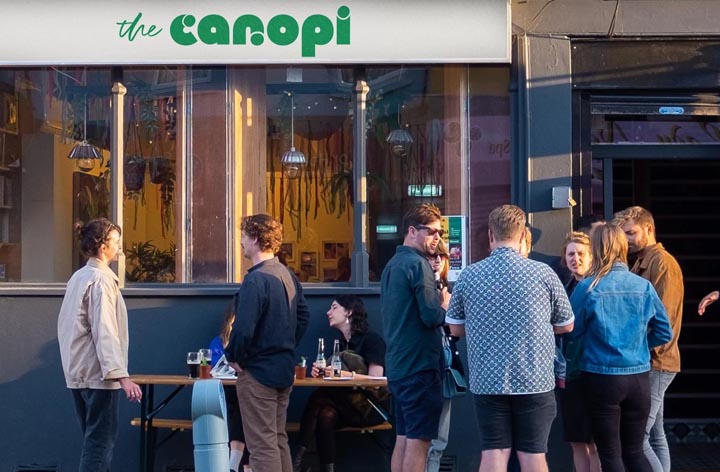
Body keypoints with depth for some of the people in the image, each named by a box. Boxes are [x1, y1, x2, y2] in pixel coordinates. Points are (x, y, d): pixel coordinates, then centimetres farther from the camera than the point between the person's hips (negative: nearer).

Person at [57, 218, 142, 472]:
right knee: (100, 442, -7)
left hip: (79, 373, 9)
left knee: (93, 439, 14)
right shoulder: (101, 280, -15)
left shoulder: (78, 277, 13)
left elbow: (65, 325, 20)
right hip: (98, 374, -9)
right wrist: (122, 375, -26)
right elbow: (105, 332, -22)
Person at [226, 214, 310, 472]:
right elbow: (303, 315, 17)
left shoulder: (255, 280, -20)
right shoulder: (288, 275, 8)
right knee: (278, 439, 18)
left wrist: (233, 356, -9)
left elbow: (243, 329, -25)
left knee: (262, 445, -4)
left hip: (258, 371, -9)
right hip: (284, 368, 9)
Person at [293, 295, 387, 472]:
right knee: (326, 415, -28)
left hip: (370, 407, -6)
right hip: (347, 406, 6)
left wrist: (345, 374, -25)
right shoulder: (340, 342, 18)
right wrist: (320, 373, -11)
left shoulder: (371, 339, -4)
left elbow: (375, 379, -13)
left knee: (319, 398, -26)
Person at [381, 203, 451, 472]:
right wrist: (445, 305, -1)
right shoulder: (418, 264, -14)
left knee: (403, 438, 12)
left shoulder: (392, 265, 15)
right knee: (419, 440, -5)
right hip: (419, 366, -9)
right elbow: (432, 317, -20)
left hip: (398, 365, 9)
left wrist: (437, 304, 13)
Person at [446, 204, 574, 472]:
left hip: (487, 380, 1)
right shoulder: (543, 273, -4)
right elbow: (566, 325, 7)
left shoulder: (468, 276, -1)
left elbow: (456, 328, 10)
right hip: (535, 380, -1)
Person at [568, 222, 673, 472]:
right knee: (634, 451, 16)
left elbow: (573, 332, -2)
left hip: (602, 378, -3)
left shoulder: (587, 288, -11)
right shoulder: (644, 286, -2)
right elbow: (664, 332, 4)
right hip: (639, 378, 3)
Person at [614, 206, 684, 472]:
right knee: (654, 435, 11)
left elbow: (662, 318, -18)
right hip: (647, 362, 10)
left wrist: (648, 354, -19)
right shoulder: (641, 263, 18)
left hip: (653, 364, -10)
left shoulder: (662, 262, -12)